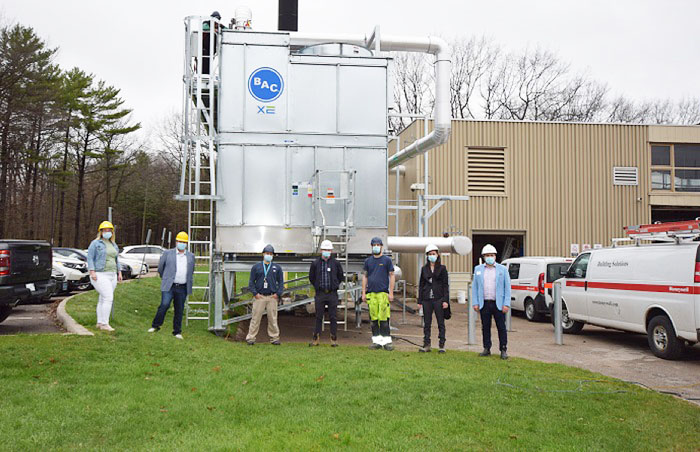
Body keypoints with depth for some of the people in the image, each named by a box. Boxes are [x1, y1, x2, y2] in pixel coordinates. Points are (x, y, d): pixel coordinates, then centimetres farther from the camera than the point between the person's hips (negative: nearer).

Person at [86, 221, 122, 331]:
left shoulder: (114, 245, 16)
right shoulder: (95, 243, -4)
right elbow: (90, 258, -8)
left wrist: (119, 273, 14)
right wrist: (92, 272, -18)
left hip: (112, 275, 7)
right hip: (100, 275, -7)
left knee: (103, 299, 9)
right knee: (108, 298, -16)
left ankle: (99, 323, 13)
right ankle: (104, 324, -12)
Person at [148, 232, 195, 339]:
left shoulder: (191, 256, 13)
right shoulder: (168, 253, 5)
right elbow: (160, 268, 14)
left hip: (183, 288, 3)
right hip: (169, 286, -2)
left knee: (179, 310, 4)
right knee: (164, 305, -14)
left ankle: (177, 331, 13)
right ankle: (155, 325, 2)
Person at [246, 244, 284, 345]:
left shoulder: (277, 268, 12)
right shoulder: (256, 267, 9)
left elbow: (281, 282, 12)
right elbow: (251, 282, 7)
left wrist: (278, 293, -1)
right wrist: (255, 293, -5)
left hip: (272, 297, 1)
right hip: (259, 297, -1)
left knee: (273, 318, 1)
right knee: (256, 318, -3)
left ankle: (274, 338, 9)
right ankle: (250, 338, 3)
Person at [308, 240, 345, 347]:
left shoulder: (336, 263, 3)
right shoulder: (315, 263, 3)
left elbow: (340, 276, 15)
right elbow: (311, 277, 14)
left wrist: (335, 285, 9)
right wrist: (317, 286, 9)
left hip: (332, 294, 0)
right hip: (320, 294, 0)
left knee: (333, 317, 1)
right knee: (318, 317, 4)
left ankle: (334, 339, 7)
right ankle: (316, 339, 10)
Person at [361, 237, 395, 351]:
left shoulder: (387, 260, 4)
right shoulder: (368, 261, 14)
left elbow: (391, 276, 3)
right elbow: (365, 277, 16)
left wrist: (391, 293, -4)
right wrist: (363, 293, 9)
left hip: (383, 292, -3)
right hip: (371, 293, 4)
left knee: (383, 318, -8)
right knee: (373, 318, 4)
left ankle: (387, 341, -2)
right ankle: (377, 341, 11)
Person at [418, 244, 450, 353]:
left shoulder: (442, 268, 2)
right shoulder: (424, 269, 9)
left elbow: (446, 285, -1)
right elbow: (421, 285, 11)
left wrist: (445, 300, -9)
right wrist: (420, 300, 6)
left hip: (438, 299, -3)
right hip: (427, 299, 3)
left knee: (441, 323, 1)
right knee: (426, 323, 6)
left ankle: (442, 345, 6)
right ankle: (426, 344, 12)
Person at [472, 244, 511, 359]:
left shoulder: (502, 269, 3)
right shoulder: (478, 269, 8)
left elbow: (507, 288, 1)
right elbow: (474, 287, 8)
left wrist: (506, 304, -7)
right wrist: (475, 303, 0)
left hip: (498, 304, -2)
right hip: (484, 304, 2)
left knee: (501, 328, 0)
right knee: (485, 327, 7)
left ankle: (503, 350, 6)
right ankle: (487, 349, 17)